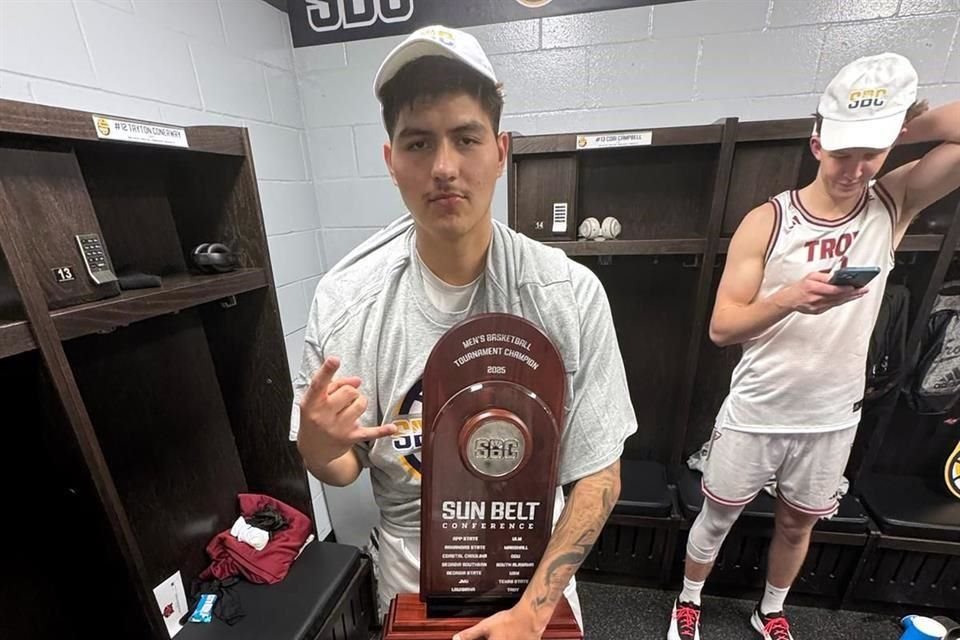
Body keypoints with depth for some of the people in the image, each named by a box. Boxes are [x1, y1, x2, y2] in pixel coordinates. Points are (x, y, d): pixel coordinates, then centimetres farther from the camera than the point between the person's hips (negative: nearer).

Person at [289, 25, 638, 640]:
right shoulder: (343, 300, -20)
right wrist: (317, 447, -30)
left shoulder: (571, 294, -22)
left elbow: (599, 473, -13)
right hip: (410, 575, 1)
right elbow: (343, 470, -8)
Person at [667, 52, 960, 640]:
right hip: (755, 413, -3)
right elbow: (721, 328, -18)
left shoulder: (894, 204, -3)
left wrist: (908, 126, -13)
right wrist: (789, 299, -34)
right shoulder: (767, 221, -13)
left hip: (833, 417, 3)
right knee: (716, 518, 15)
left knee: (798, 524, 24)